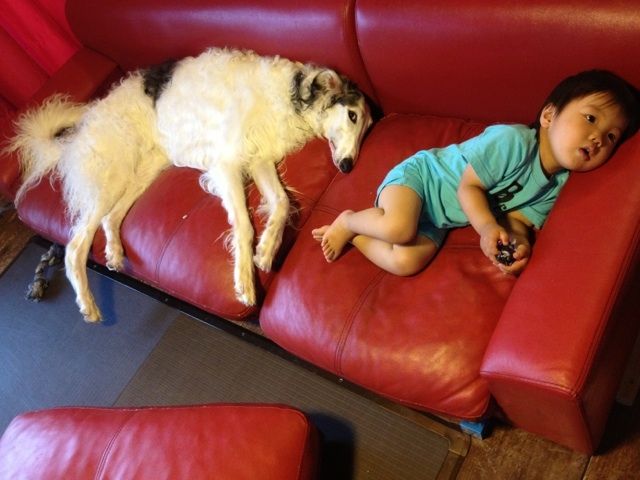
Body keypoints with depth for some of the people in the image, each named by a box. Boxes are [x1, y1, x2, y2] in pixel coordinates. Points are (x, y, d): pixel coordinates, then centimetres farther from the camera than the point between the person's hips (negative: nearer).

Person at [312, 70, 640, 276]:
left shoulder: (554, 187, -2)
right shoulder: (511, 141, -25)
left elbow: (518, 219, -2)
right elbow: (468, 186, -21)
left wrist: (520, 243, -25)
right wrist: (487, 227, -36)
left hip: (437, 221, 6)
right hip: (420, 174, -6)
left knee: (406, 263, -19)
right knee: (399, 228, -36)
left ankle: (353, 236, 5)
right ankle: (348, 221, -3)